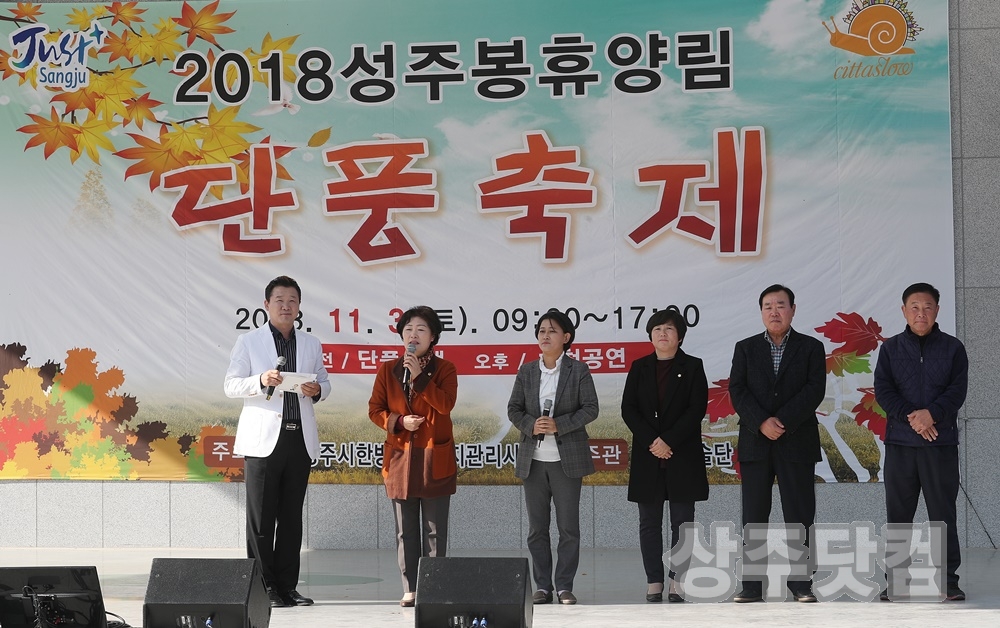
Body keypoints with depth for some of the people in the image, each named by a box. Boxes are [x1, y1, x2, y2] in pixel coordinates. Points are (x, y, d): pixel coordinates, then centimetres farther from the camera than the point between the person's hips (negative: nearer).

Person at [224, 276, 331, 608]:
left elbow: (324, 382, 18)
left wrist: (317, 390, -5)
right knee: (261, 518, -2)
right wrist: (261, 381, -17)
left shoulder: (311, 344, 14)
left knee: (292, 517, 7)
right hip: (263, 439, -4)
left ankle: (286, 586, 12)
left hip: (300, 439, 4)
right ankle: (263, 587, 4)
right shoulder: (248, 342, 3)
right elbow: (231, 386, 0)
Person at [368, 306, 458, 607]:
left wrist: (419, 376, -20)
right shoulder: (388, 370, 8)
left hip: (435, 459, -2)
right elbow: (375, 409, 6)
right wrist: (399, 422, -11)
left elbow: (446, 404, -14)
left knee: (435, 530, 0)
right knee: (405, 531, 5)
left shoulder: (444, 369, 2)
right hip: (400, 458, 2)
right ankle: (410, 589, 10)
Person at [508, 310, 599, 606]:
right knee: (537, 528, 6)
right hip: (533, 459, 3)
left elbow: (590, 408, -6)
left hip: (567, 459, -3)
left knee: (568, 527, 1)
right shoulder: (526, 371, 9)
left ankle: (564, 586, 9)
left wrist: (558, 424, -17)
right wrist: (531, 425, -12)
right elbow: (513, 409, 8)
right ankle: (542, 586, 13)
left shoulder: (578, 370, 0)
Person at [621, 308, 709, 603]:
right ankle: (654, 582, 8)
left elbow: (697, 409, -6)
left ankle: (677, 582, 6)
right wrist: (651, 441, -12)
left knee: (682, 521, 1)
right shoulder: (639, 368, 9)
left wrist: (668, 441, -14)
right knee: (649, 522, 3)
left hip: (683, 455, -2)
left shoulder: (692, 367, 3)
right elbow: (628, 409, 2)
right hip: (646, 457, 2)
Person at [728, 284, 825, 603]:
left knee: (799, 516, 0)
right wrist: (762, 422, -14)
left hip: (797, 442, -1)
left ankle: (800, 583, 6)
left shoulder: (811, 347, 6)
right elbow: (737, 391, 0)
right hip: (755, 442, 1)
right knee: (753, 517, 2)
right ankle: (752, 585, 5)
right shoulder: (745, 348, 10)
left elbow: (815, 390, -5)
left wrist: (783, 421, -15)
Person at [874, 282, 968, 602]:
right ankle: (896, 580, 9)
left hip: (941, 443, -1)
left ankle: (948, 579, 6)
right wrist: (911, 417, -15)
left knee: (943, 513, 0)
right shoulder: (890, 348, 9)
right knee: (898, 514, 3)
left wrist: (931, 413, -19)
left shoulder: (952, 348, 7)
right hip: (899, 442, 1)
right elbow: (882, 390, -1)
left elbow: (958, 390, -3)